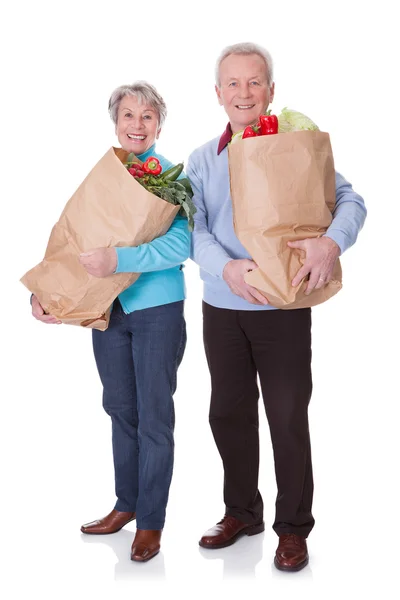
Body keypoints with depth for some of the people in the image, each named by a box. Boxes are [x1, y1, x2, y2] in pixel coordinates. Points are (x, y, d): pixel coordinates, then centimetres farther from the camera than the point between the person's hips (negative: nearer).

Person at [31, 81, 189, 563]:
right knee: (121, 410, 16)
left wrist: (118, 259, -31)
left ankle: (150, 521, 18)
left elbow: (180, 244, -21)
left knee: (153, 416, 4)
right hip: (108, 307, 5)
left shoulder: (170, 176, -8)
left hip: (157, 310, -5)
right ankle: (126, 504, 33)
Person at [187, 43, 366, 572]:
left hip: (283, 307, -3)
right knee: (229, 413, 14)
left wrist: (333, 241, -29)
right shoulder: (202, 160, 5)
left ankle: (293, 527, 21)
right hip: (222, 308, 3)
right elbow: (194, 230, -4)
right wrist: (227, 267, -23)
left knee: (288, 418, 4)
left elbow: (349, 199, -8)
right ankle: (241, 512, 33)